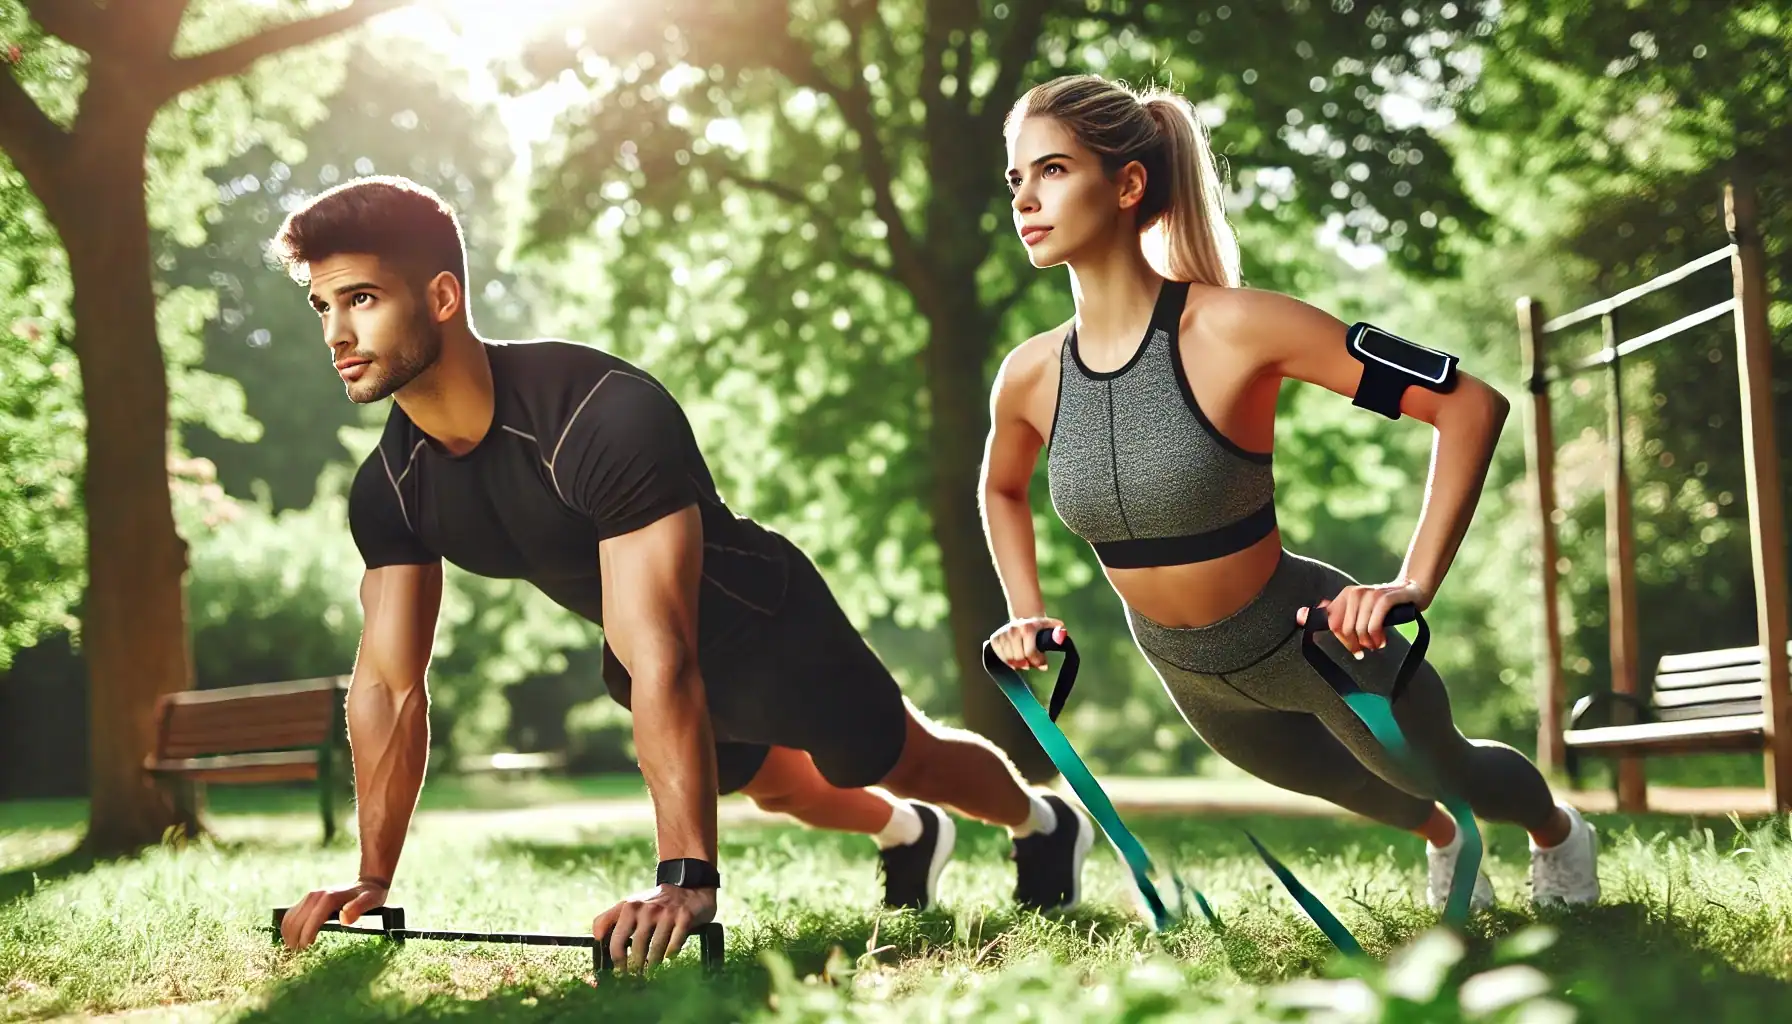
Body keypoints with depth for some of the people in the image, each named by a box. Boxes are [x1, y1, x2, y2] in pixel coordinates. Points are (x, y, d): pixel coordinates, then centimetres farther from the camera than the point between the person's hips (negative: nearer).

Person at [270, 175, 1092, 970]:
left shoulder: (605, 416, -42)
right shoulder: (389, 489, -20)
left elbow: (660, 659, -47)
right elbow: (389, 683, -12)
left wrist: (685, 877, -51)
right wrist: (372, 877, -15)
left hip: (761, 619, -6)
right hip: (642, 642, 7)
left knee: (898, 759, 18)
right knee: (773, 785, 31)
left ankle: (1045, 824, 50)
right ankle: (907, 833, 63)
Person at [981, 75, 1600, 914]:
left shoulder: (1233, 328, -30)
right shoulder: (1030, 376, -15)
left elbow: (1470, 402, -27)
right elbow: (1002, 489, 11)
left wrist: (1414, 587, -32)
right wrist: (1025, 616, 1)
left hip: (1312, 639, -5)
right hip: (1187, 675, 5)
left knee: (1444, 772, 24)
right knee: (1329, 779, 33)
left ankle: (1558, 833, 60)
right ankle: (1441, 839, 69)